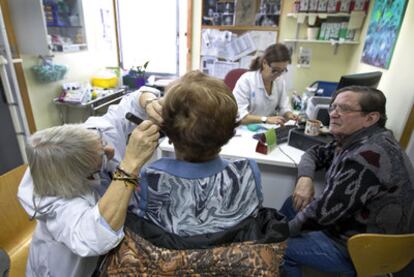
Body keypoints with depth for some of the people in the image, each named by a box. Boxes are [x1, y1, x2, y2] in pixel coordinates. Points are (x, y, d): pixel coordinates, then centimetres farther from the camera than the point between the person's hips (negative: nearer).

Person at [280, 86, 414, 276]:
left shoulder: (367, 156, -31)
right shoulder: (354, 140, 0)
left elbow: (323, 211, -29)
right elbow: (316, 153, 11)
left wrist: (286, 230, -14)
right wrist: (305, 178, -11)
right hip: (352, 226, 9)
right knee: (291, 204, 15)